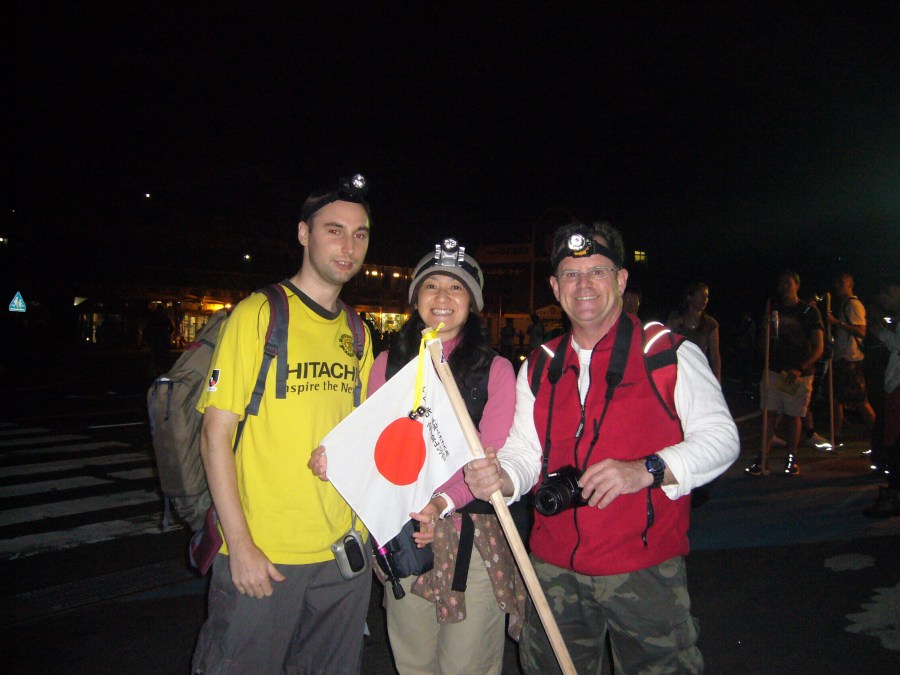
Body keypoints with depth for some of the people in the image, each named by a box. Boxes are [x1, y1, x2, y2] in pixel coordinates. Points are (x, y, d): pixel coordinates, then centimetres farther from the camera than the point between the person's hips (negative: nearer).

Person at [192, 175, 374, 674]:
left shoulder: (356, 333, 8)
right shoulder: (258, 315, -8)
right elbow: (215, 436, -10)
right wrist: (240, 543, -15)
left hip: (342, 556, 5)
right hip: (261, 555, -5)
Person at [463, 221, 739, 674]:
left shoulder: (671, 356, -4)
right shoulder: (538, 368, 8)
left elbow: (720, 437, -7)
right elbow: (524, 451, 6)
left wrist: (645, 470, -23)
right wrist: (501, 478, -17)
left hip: (646, 572, -3)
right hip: (554, 570, 4)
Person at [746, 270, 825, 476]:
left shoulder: (809, 312, 1)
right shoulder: (773, 310, 11)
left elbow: (818, 349, -4)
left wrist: (800, 369, -17)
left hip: (799, 374, -2)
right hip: (774, 371, 2)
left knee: (794, 416, 4)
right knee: (771, 415, -2)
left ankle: (791, 459, 16)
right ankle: (761, 459, -2)